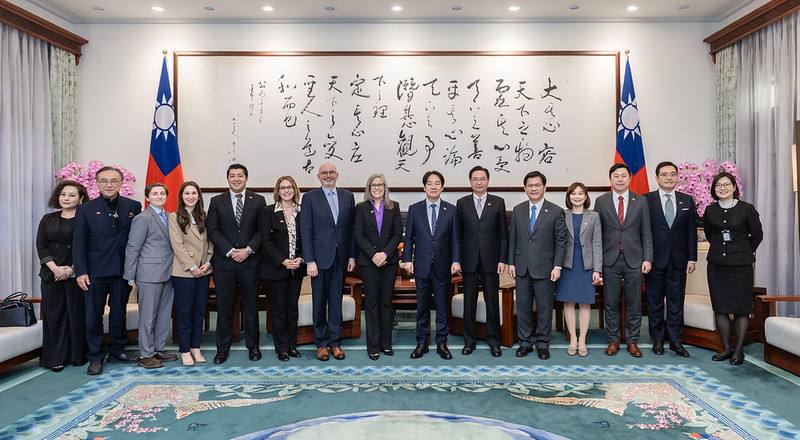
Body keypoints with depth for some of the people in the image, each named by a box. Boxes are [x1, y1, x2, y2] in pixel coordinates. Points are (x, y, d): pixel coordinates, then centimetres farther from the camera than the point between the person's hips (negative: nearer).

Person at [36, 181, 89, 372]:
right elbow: (41, 245, 4)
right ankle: (55, 358, 12)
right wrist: (55, 268, -10)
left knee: (77, 313, 1)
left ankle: (77, 355, 12)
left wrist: (72, 269, -14)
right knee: (54, 314, 5)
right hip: (51, 274, 3)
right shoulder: (48, 219, 10)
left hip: (76, 274, -3)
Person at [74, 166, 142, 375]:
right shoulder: (86, 209, 0)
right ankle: (96, 357, 15)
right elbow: (79, 243, -2)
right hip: (96, 271, -1)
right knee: (94, 315, 4)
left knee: (119, 312, 13)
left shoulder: (133, 207, 3)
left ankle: (117, 350, 27)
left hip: (123, 270, 2)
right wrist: (81, 271, -9)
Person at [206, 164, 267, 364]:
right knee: (224, 307, 5)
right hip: (224, 261, 0)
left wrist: (248, 250, -11)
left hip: (250, 261, 0)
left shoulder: (258, 201, 5)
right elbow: (212, 230, 0)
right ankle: (223, 348, 16)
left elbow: (262, 230, 1)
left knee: (251, 306, 8)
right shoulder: (217, 201, 6)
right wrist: (230, 251, -10)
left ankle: (253, 346, 20)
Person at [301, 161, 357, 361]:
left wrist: (352, 256, 3)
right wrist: (309, 261, -11)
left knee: (336, 301, 8)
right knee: (319, 303, 6)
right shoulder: (310, 197, -1)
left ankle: (335, 342, 19)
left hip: (341, 258, 2)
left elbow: (351, 228, 8)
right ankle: (321, 343, 18)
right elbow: (306, 231, -5)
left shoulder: (347, 196, 8)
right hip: (320, 258, -2)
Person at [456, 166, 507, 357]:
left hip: (491, 260, 0)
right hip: (469, 260, 1)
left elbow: (503, 233, 2)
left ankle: (493, 341, 18)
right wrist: (457, 259, 0)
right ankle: (469, 341, 18)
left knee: (492, 302, 6)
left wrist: (502, 259, -3)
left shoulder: (498, 202, 3)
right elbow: (458, 233, 4)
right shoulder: (462, 203, 5)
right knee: (469, 302, 7)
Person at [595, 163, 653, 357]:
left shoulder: (641, 201, 5)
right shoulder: (601, 201, 3)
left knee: (634, 304, 7)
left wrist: (647, 258, -4)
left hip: (634, 260, 1)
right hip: (610, 260, 0)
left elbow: (646, 233, 4)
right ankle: (613, 340, 19)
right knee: (610, 304, 6)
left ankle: (632, 341, 20)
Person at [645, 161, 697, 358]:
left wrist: (692, 258, 2)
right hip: (655, 260, -2)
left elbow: (691, 231, 7)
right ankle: (657, 340, 18)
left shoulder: (687, 200, 7)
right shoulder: (646, 200, -2)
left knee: (676, 302, 7)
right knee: (655, 302, 7)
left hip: (678, 260, 2)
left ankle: (675, 340, 16)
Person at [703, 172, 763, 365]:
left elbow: (757, 235, 6)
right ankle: (726, 348, 17)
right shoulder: (710, 210, 5)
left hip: (741, 264, -3)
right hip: (716, 264, 3)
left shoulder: (747, 209, -5)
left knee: (741, 308, 2)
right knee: (720, 307, 5)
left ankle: (738, 350, 13)